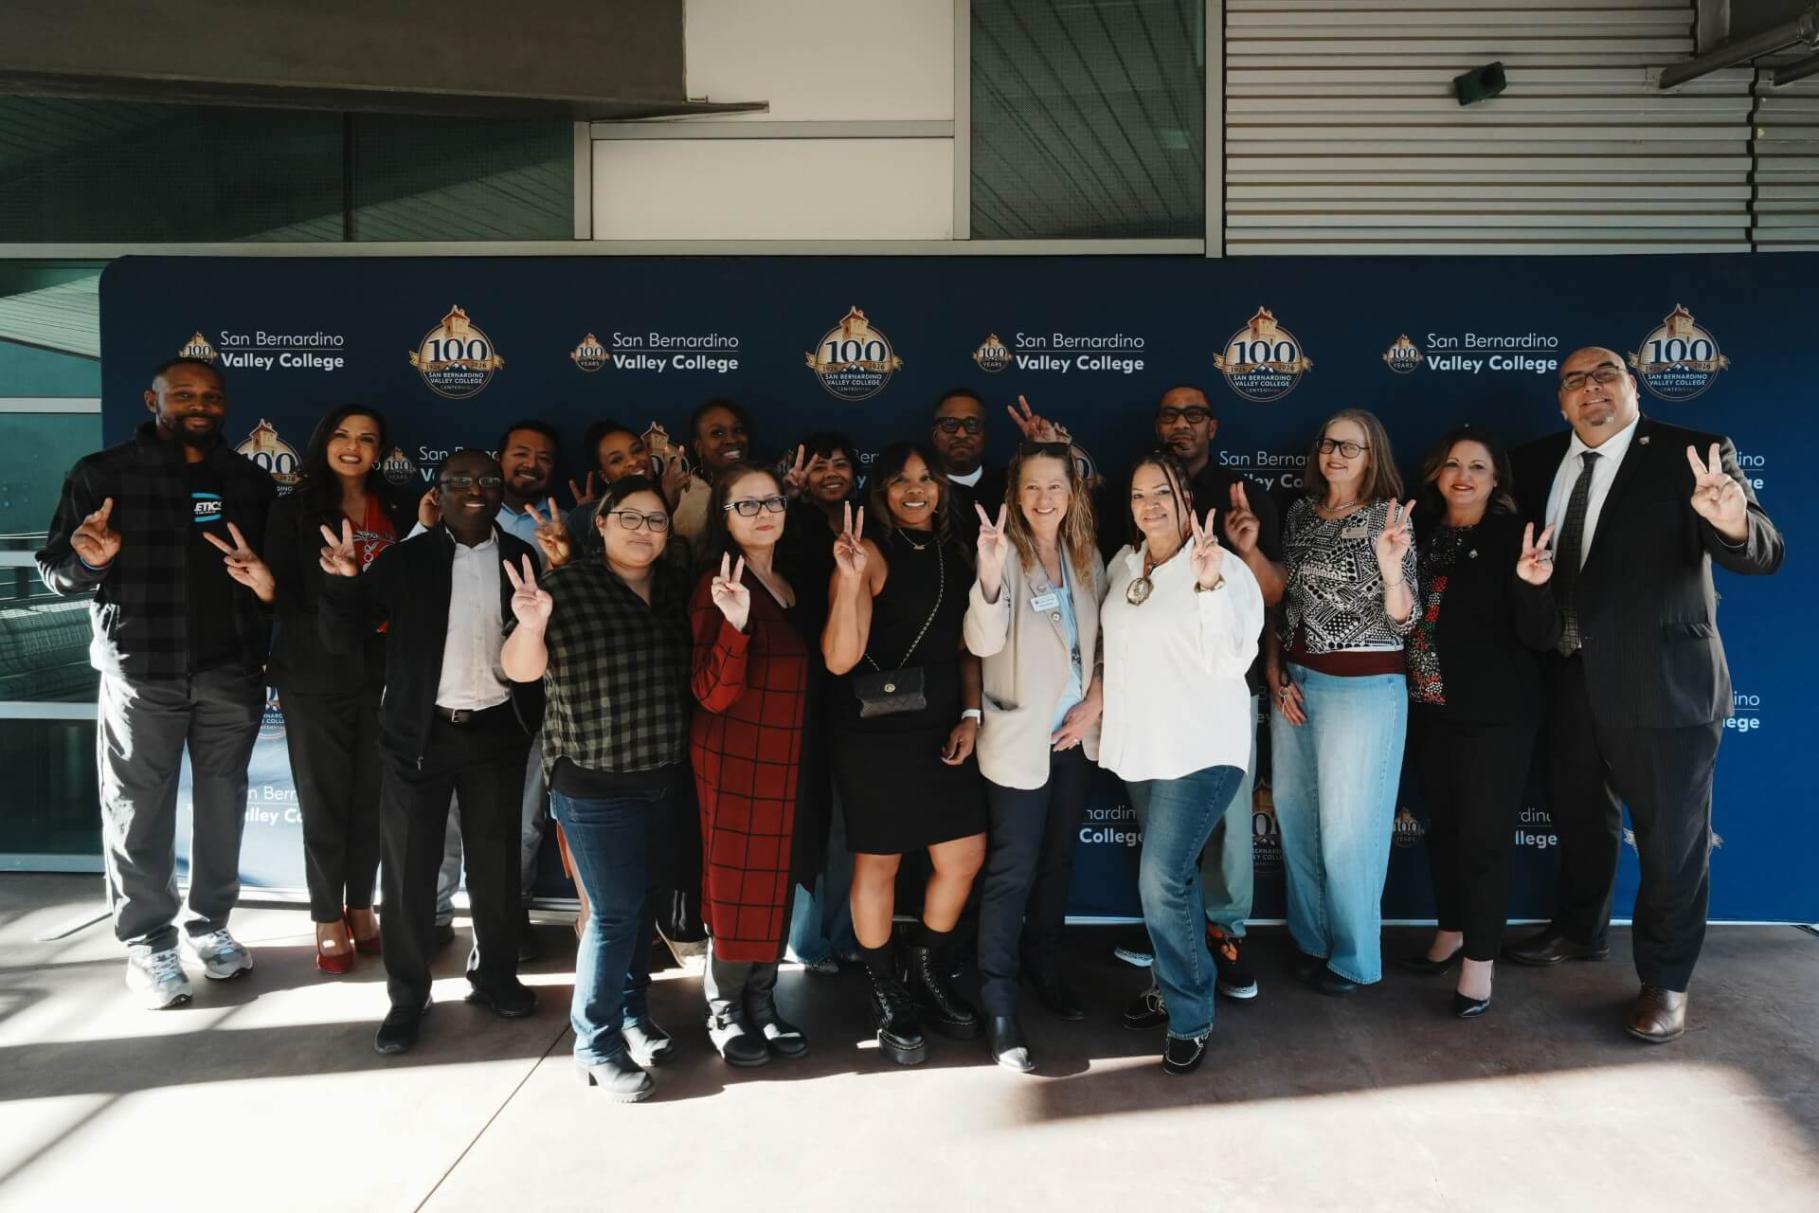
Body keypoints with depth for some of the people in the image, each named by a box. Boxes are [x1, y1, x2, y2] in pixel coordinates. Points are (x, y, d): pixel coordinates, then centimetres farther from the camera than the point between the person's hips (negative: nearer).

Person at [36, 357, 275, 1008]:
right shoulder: (103, 474, 0)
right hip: (141, 673, -3)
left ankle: (210, 924, 23)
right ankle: (148, 942, 15)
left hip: (232, 671, 3)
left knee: (222, 804, 9)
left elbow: (279, 565, 15)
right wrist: (89, 560, -21)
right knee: (140, 811, 3)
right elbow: (54, 571, 0)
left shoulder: (251, 479, 10)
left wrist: (269, 584, -8)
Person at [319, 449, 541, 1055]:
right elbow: (343, 639, -4)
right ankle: (408, 996, 19)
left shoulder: (522, 559, 3)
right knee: (408, 867, 6)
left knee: (496, 861, 11)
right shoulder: (403, 560, 0)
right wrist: (343, 581, -21)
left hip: (496, 731, 1)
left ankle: (495, 975, 29)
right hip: (420, 733, 0)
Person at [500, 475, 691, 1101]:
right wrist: (531, 624, -39)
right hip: (595, 782, -5)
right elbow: (521, 668, -17)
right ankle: (596, 1045, 13)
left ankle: (632, 1012, 35)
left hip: (665, 776, 5)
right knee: (615, 913, -2)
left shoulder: (678, 586, 4)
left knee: (643, 901, 17)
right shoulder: (568, 586, -10)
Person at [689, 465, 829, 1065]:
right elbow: (713, 695, -20)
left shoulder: (797, 584, 10)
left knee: (778, 885, 13)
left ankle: (761, 1001, 27)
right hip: (736, 760, -6)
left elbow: (822, 667, 11)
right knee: (736, 887, 3)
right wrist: (735, 622, -32)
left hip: (794, 761, 6)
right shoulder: (717, 587, -11)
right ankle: (723, 1010, 20)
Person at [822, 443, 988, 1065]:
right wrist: (850, 579, -29)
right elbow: (839, 659, -18)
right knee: (878, 865, 7)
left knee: (965, 858, 10)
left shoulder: (953, 554, 9)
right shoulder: (872, 554, -10)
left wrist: (970, 715, 4)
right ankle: (886, 998, 26)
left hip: (941, 729, 6)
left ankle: (929, 975, 34)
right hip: (876, 733, -6)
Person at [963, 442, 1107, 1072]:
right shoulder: (1005, 553, -13)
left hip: (1077, 735, 6)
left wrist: (1093, 702, -3)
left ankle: (1045, 966, 33)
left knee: (1059, 859, 17)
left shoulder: (1087, 557, 4)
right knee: (1011, 871, -3)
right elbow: (983, 642, -27)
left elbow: (1105, 640, 12)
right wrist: (989, 574, -44)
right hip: (1019, 738, -5)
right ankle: (998, 1006, 3)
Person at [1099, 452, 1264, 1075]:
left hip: (1200, 749, -6)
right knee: (1172, 877, 16)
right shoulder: (1123, 565, 7)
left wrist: (1208, 585, -29)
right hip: (1140, 745, 6)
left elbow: (1230, 663, -21)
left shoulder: (1226, 568, -12)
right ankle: (1174, 983, 33)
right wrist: (1097, 703, 6)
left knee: (1162, 883, -12)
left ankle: (1191, 1017, 6)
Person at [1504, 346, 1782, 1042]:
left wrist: (1734, 524, -43)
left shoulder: (1690, 456, -12)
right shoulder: (1537, 463, 3)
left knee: (1672, 838, 7)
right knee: (1580, 820, 22)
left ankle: (1665, 980, 24)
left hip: (1663, 685, -5)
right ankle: (1580, 931, 44)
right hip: (1571, 681, 5)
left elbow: (1764, 554, -21)